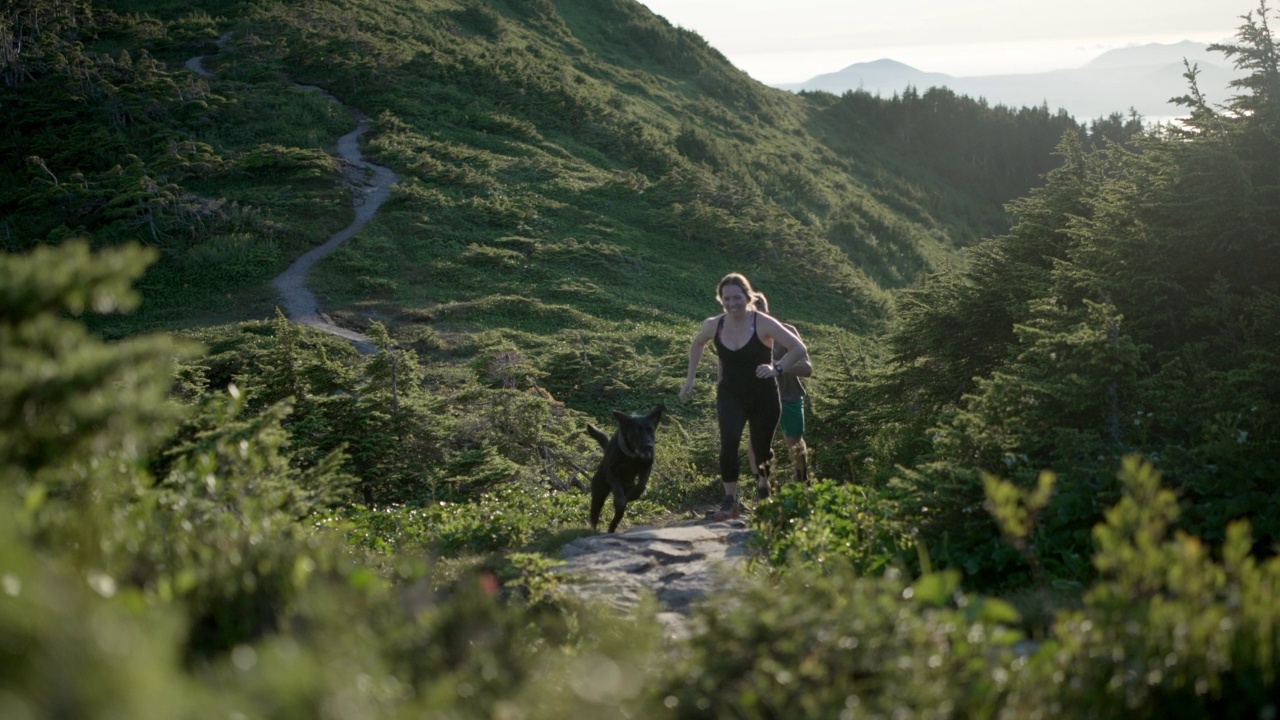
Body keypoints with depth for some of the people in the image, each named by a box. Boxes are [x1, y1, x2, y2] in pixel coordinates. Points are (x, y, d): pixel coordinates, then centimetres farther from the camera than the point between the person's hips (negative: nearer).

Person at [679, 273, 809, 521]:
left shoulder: (763, 324, -18)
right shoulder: (713, 326, -7)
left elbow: (799, 348, -17)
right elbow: (697, 345, 16)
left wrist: (777, 368, -31)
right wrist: (690, 378, 10)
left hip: (764, 398, -1)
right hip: (730, 396, 1)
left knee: (762, 449, 12)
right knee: (729, 442, -24)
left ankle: (763, 485, 45)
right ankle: (730, 500, -13)